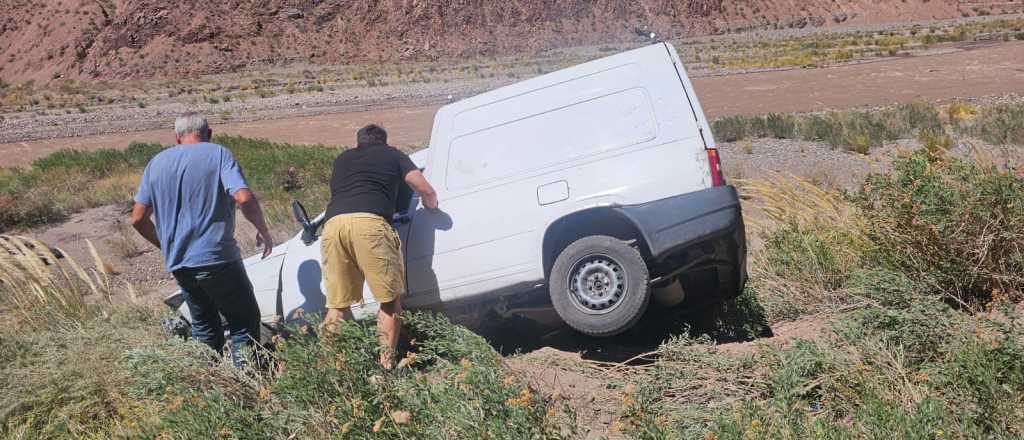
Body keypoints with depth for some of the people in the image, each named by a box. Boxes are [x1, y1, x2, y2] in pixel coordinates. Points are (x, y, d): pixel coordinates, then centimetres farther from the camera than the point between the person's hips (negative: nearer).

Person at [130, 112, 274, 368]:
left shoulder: (157, 163, 11)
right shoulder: (218, 154, -4)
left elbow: (138, 219, 12)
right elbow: (244, 198, -18)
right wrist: (263, 231, -3)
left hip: (178, 263, 5)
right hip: (217, 258, -5)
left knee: (204, 326, 19)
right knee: (245, 321, 5)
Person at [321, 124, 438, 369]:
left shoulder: (342, 159, 34)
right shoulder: (393, 155, 25)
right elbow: (425, 190, 18)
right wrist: (432, 207, 40)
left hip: (333, 223, 4)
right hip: (369, 222, -4)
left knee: (337, 305, 13)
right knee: (390, 301, 6)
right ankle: (386, 365, 1)